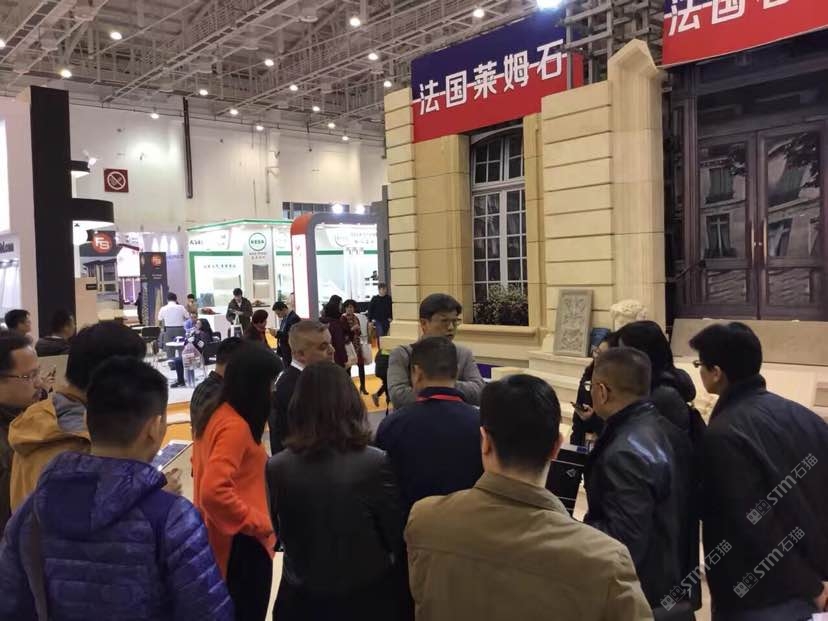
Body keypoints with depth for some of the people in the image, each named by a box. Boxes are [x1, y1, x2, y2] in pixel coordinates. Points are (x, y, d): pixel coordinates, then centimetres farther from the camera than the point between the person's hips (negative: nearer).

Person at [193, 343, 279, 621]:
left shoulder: (214, 414, 4)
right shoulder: (235, 426, -24)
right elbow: (214, 491, -32)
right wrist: (259, 523, -20)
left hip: (221, 538, 9)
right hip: (242, 544, -9)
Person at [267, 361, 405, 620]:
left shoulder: (277, 468, -14)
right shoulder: (376, 463, -20)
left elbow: (272, 534, 0)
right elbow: (396, 536, -11)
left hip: (303, 599, 2)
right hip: (369, 595, -1)